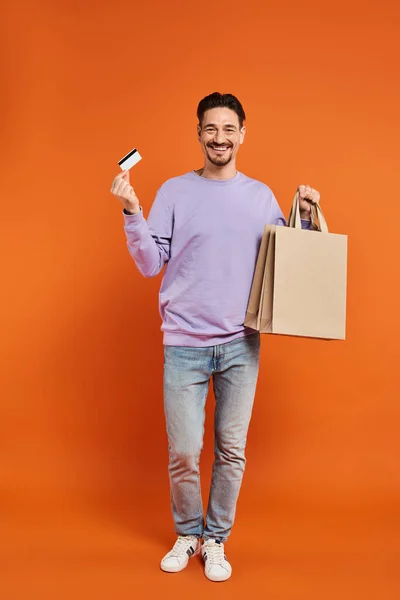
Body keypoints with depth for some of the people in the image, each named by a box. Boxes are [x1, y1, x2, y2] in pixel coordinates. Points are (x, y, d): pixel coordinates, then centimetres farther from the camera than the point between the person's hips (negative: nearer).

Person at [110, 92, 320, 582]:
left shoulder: (261, 196, 8)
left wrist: (305, 218, -2)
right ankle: (187, 534, 27)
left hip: (241, 344, 2)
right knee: (183, 453, 2)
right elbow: (151, 265, -1)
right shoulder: (174, 191, 2)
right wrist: (132, 213, -13)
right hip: (184, 343, -1)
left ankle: (216, 540, 27)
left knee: (232, 450, 8)